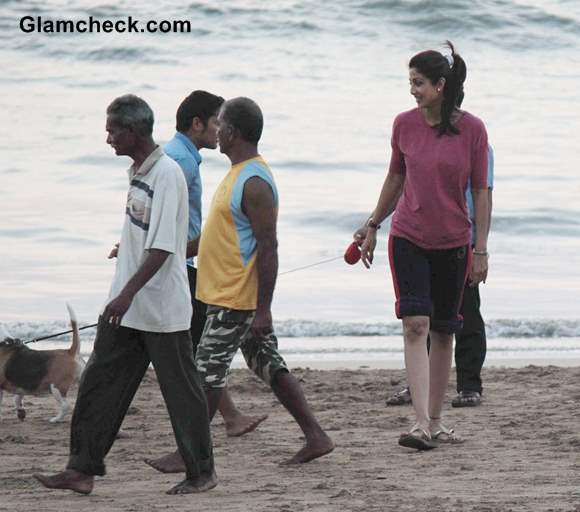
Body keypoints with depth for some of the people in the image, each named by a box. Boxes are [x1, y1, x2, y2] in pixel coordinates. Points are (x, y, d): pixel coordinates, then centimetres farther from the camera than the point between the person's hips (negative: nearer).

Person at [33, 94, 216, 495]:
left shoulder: (167, 174, -17)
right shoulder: (138, 172, 10)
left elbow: (162, 247, -24)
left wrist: (128, 293, -29)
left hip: (162, 309, -9)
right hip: (127, 306, 9)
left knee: (181, 390, 3)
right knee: (98, 386, 6)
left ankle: (202, 473, 14)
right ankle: (82, 469, 9)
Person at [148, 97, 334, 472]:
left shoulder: (254, 183, -19)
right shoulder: (240, 174, 12)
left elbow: (268, 249, -22)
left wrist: (263, 310, -22)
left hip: (237, 300, -10)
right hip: (228, 294, 10)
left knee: (208, 371, -3)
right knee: (269, 365, 10)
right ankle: (316, 437, 11)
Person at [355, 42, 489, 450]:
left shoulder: (472, 129, -6)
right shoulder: (405, 124, 0)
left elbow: (480, 191, -2)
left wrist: (481, 248, -4)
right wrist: (373, 226, 17)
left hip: (453, 243, 0)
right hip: (408, 238, 0)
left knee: (443, 331, 8)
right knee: (415, 324, -14)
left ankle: (436, 422, 19)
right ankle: (421, 423, -20)